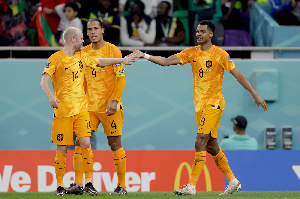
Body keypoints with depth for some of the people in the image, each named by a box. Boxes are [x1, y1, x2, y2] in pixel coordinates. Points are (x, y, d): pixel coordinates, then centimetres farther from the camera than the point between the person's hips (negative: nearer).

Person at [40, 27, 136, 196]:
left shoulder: (82, 56, 13)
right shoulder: (56, 58, -6)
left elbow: (99, 61, 31)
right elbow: (44, 81, -14)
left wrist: (121, 60, 34)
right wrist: (51, 97, -32)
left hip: (81, 108, 4)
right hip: (62, 109, -4)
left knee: (86, 143, -9)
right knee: (62, 149, -2)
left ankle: (89, 182, -3)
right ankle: (60, 186, 9)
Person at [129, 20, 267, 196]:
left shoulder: (219, 54, -8)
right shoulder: (192, 53, 8)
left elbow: (237, 74, -7)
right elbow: (166, 61, 6)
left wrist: (255, 95, -8)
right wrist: (145, 56, -6)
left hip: (214, 103, -7)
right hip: (199, 105, 7)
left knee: (200, 143, -15)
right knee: (211, 146, 11)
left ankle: (192, 186, -17)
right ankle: (233, 181, 24)